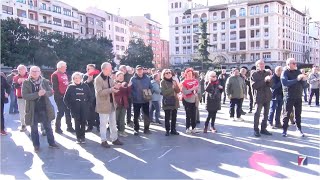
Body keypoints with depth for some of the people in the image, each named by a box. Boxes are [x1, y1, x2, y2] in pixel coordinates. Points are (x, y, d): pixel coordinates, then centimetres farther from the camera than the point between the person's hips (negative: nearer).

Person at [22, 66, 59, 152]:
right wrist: (37, 94, -26)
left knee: (48, 126, 11)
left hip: (44, 108, 2)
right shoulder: (26, 83, -5)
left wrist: (45, 92, -23)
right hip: (33, 109, -2)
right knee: (34, 128, 8)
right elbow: (24, 95, -15)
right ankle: (36, 145, 22)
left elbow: (51, 92, 1)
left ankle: (51, 143, 25)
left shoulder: (45, 81, 3)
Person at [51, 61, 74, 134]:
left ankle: (69, 127, 19)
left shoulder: (64, 74, 16)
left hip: (66, 96, 8)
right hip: (60, 97, -8)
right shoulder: (55, 75, -9)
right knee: (61, 112, -4)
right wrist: (59, 95, -17)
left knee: (68, 111, 10)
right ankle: (57, 128, 10)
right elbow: (55, 87, -14)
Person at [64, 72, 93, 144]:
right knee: (77, 122, -3)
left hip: (84, 108, 1)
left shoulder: (85, 86, 6)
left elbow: (91, 97, 11)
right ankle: (78, 137, 6)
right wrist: (69, 106, -1)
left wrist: (88, 104, 3)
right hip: (75, 109, -1)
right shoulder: (70, 87, 2)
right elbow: (65, 98, 4)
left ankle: (82, 137, 12)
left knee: (83, 122, 0)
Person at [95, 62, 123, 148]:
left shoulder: (109, 78, 10)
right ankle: (103, 141, 14)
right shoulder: (98, 79, -14)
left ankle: (114, 139, 25)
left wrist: (115, 87, -4)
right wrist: (111, 90, -31)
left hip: (112, 103, 8)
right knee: (103, 123, 3)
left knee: (113, 123, 14)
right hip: (103, 105, -8)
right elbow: (99, 92, -23)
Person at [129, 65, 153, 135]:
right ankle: (136, 129, 21)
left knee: (146, 115, 7)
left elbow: (150, 87, 7)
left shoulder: (147, 78, 3)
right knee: (136, 116, 7)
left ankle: (146, 129, 20)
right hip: (136, 101, -2)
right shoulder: (133, 79, -4)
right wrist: (133, 96, -18)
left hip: (146, 100, 2)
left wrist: (149, 95, -6)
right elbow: (130, 89, -5)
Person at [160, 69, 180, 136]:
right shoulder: (162, 82, -3)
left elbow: (178, 91, 6)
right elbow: (164, 92, -13)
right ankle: (167, 130, 7)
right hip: (167, 102, -4)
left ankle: (173, 130, 18)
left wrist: (176, 86, -13)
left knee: (174, 117, 8)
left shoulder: (174, 81, 12)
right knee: (167, 117, -3)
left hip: (174, 101, 5)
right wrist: (172, 88, -17)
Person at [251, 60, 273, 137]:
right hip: (259, 97, -5)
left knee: (266, 114, 11)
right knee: (257, 114, -4)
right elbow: (254, 86, -16)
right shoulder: (254, 74, -5)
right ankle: (256, 130, 7)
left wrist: (269, 80, -18)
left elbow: (270, 85, 3)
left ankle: (263, 129, 22)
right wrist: (264, 80, -21)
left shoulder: (267, 73, 9)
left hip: (267, 96, 5)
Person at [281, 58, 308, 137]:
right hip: (289, 97, -4)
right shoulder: (285, 73, -5)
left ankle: (299, 129, 20)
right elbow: (285, 83, -24)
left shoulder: (298, 72, 8)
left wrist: (304, 80, -12)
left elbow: (304, 85, 9)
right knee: (287, 114, 2)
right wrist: (297, 79, -28)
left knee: (298, 114, 9)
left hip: (298, 97, 4)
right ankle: (284, 130, 11)